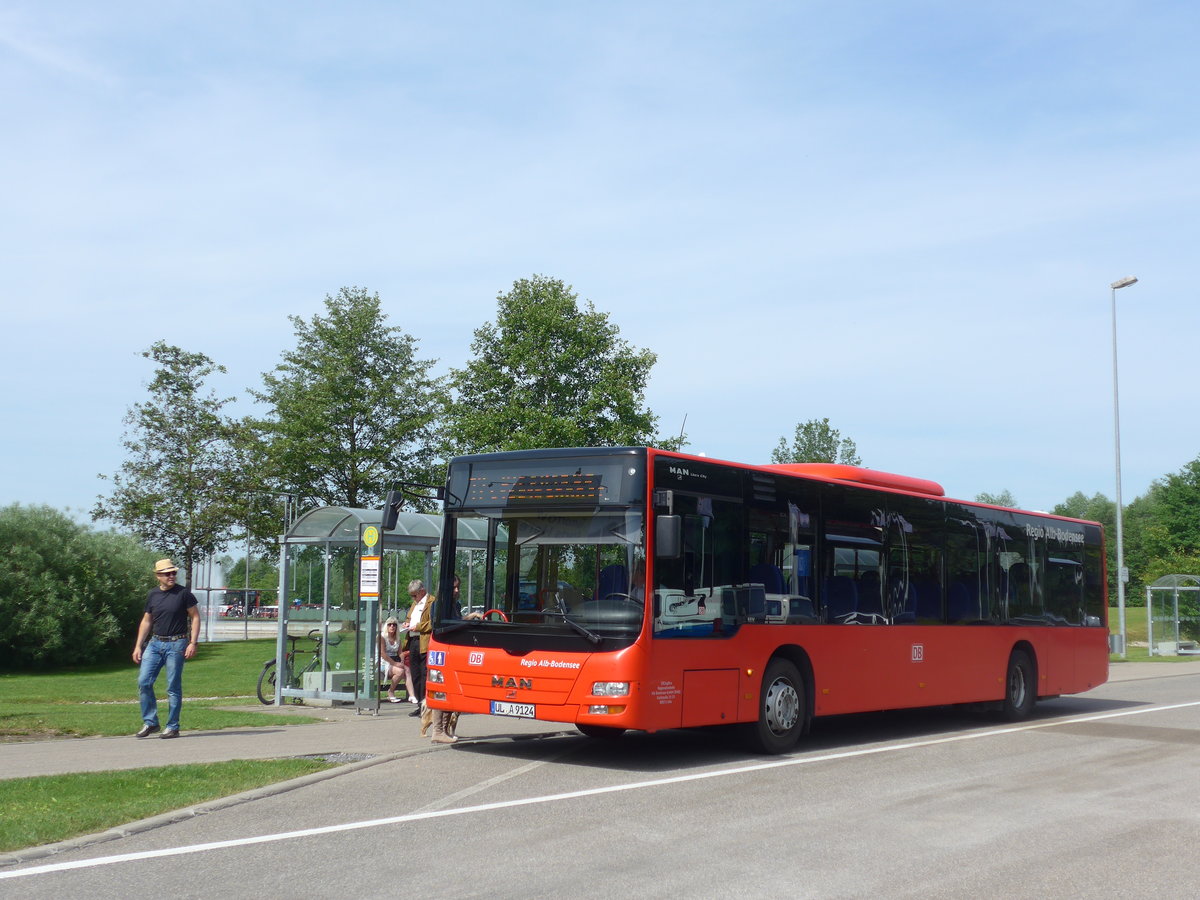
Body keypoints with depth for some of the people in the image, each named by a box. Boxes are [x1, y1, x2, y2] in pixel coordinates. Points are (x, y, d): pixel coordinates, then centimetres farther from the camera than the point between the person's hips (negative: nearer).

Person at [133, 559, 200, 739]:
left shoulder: (183, 593, -4)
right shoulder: (153, 595, 9)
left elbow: (195, 617, -2)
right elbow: (146, 621, 17)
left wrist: (193, 643, -11)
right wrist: (138, 646, 12)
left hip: (176, 644, -4)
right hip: (155, 643, 4)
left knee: (173, 687, -1)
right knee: (143, 682, -3)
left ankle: (172, 727, 8)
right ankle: (150, 722, 10)